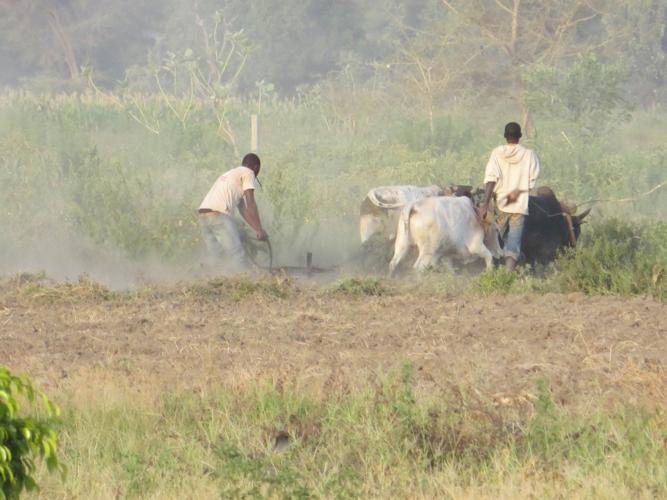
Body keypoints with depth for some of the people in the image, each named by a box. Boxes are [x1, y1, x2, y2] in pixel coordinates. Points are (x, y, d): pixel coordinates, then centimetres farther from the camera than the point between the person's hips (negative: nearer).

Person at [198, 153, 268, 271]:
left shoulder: (228, 174, 32)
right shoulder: (248, 173, 7)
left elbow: (243, 208, 29)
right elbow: (250, 204, -2)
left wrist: (257, 230, 26)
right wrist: (260, 230, -1)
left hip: (203, 216, 8)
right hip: (219, 215, -8)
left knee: (219, 257, 11)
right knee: (237, 257, -8)